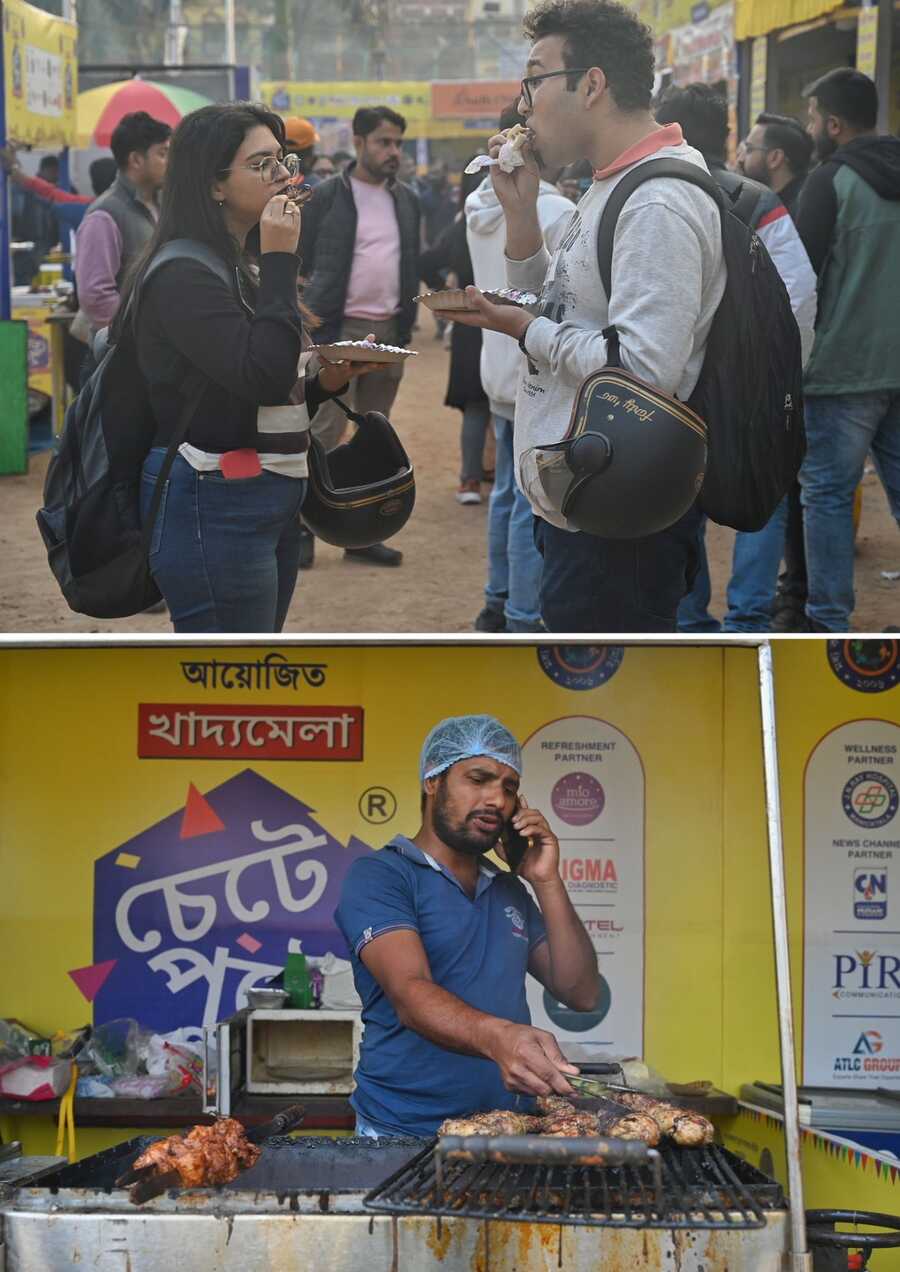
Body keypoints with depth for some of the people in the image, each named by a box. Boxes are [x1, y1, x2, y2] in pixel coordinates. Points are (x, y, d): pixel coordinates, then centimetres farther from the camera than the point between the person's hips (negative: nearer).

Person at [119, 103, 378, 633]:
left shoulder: (245, 267, 16)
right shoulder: (185, 277, -14)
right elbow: (261, 376, -26)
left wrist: (327, 381, 2)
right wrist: (280, 261, -20)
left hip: (271, 501, 10)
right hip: (215, 508, -10)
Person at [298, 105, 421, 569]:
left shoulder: (405, 200, 12)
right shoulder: (327, 197, -3)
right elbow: (303, 261, -2)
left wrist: (406, 324, 10)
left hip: (388, 331, 5)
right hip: (339, 330, -5)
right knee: (325, 431, -8)